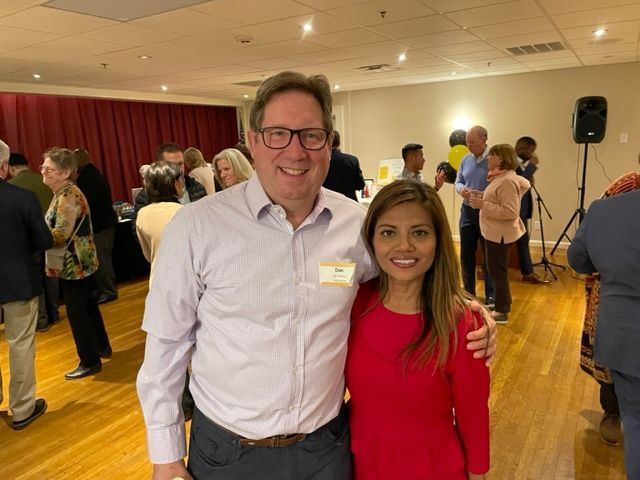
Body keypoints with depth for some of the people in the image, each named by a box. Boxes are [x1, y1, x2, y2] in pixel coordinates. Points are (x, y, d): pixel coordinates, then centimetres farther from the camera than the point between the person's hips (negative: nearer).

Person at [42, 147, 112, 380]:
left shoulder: (68, 196, -20)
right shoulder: (64, 193, 12)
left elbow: (60, 235, -25)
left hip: (74, 264, -10)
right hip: (79, 262, 10)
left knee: (76, 311, -1)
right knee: (87, 305, 20)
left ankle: (90, 361, 10)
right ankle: (102, 346, 34)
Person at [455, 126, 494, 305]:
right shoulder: (465, 160, 6)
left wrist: (481, 195, -26)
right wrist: (461, 189, -11)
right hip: (468, 211, 6)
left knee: (489, 255, 6)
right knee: (466, 254, 11)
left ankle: (490, 295, 19)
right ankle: (468, 293, 26)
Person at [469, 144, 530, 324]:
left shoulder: (506, 181, -22)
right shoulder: (503, 177, 9)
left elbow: (510, 212, -28)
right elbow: (525, 184, 27)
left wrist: (483, 205, -28)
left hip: (500, 233, -10)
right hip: (496, 232, 10)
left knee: (498, 271, -2)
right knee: (498, 270, 19)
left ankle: (501, 312, 8)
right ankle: (502, 304, 31)